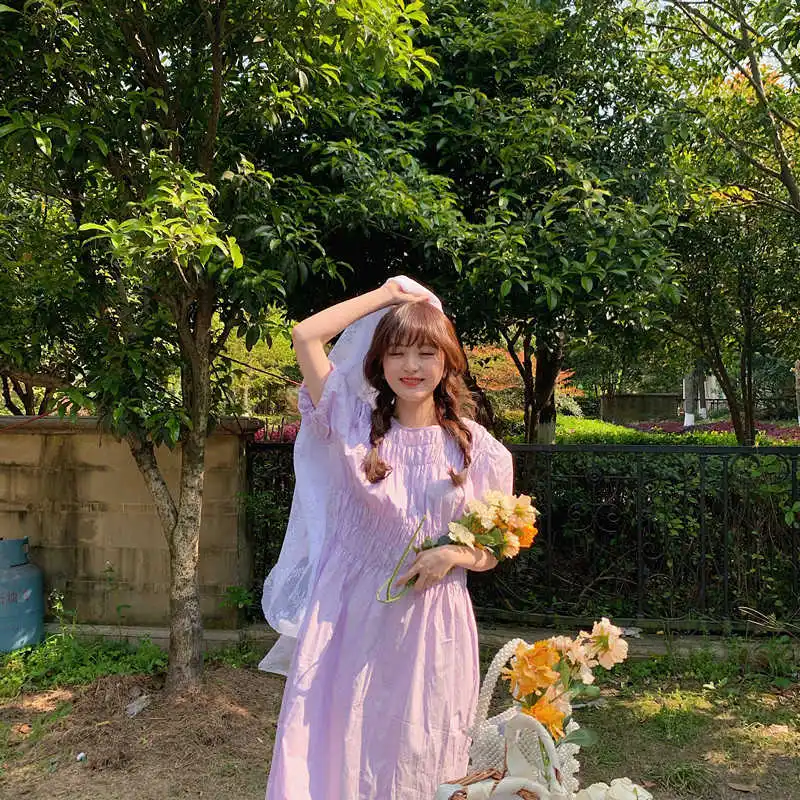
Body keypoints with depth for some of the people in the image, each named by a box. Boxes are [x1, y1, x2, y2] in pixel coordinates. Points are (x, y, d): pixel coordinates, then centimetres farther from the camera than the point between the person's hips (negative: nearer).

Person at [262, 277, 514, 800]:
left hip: (430, 628, 1)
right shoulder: (356, 425, 1)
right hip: (347, 619, 0)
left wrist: (453, 555, -14)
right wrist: (387, 295, 2)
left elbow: (492, 550, 8)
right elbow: (305, 336, -6)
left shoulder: (479, 450, 1)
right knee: (332, 752, 5)